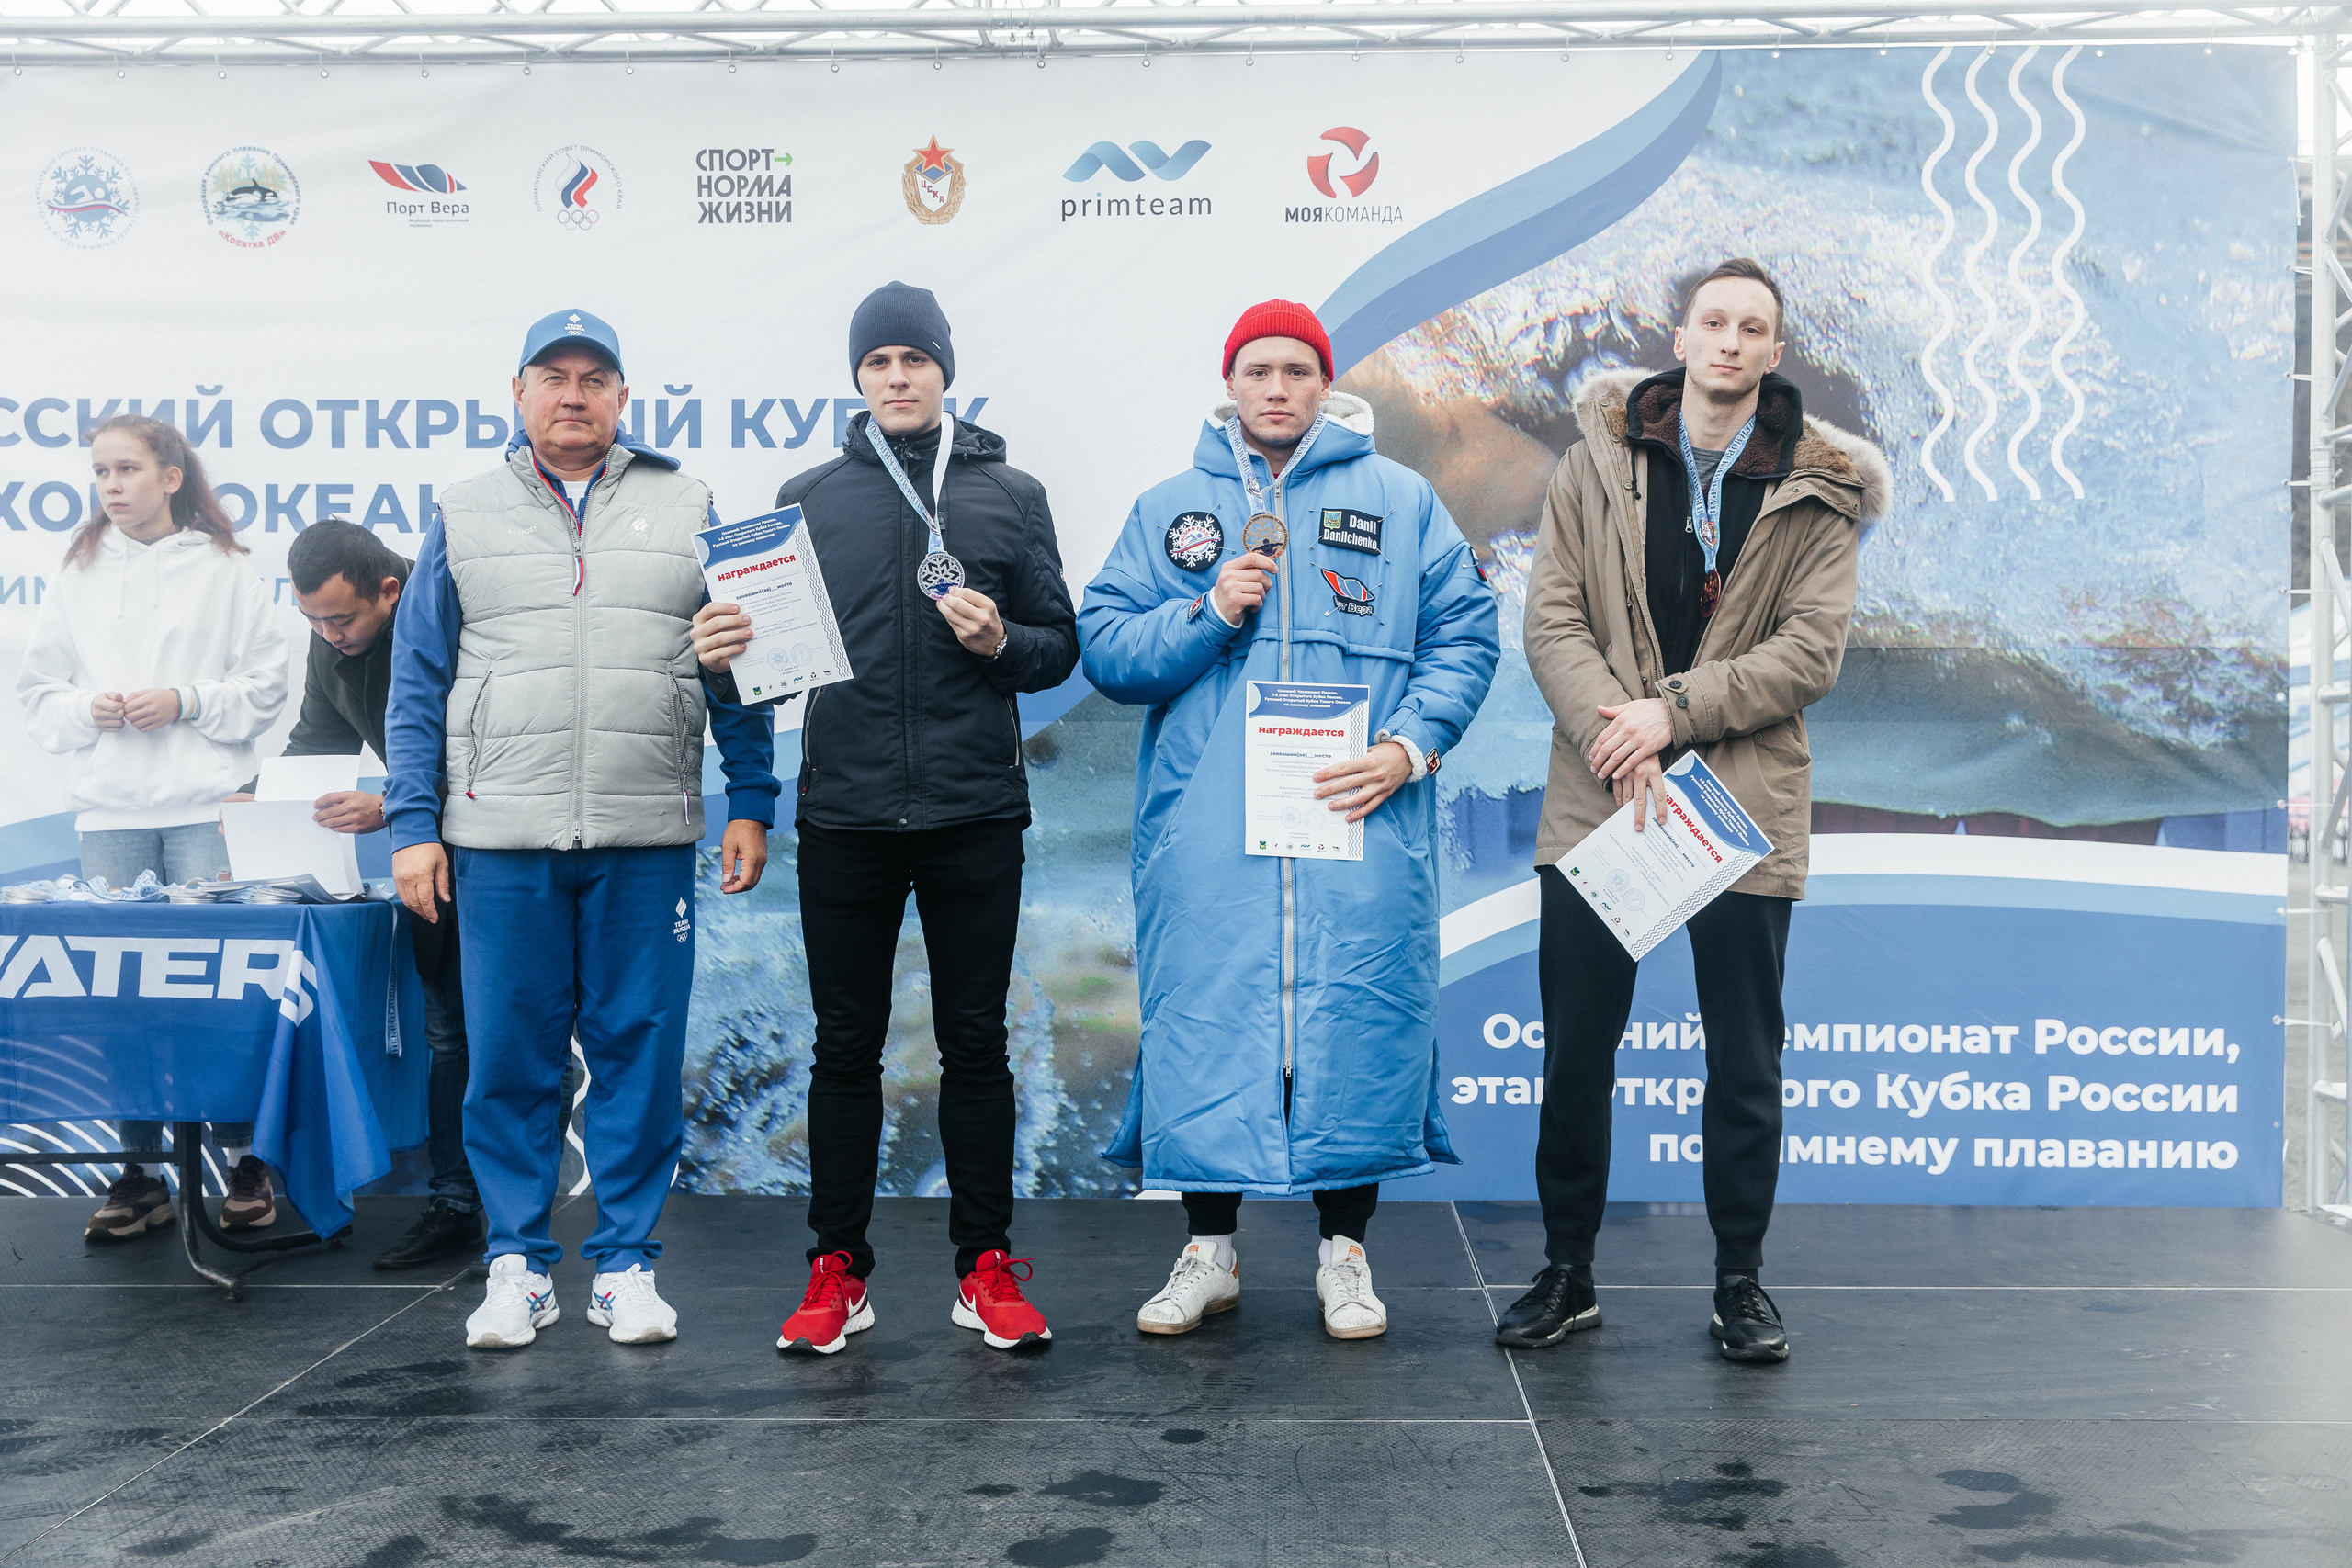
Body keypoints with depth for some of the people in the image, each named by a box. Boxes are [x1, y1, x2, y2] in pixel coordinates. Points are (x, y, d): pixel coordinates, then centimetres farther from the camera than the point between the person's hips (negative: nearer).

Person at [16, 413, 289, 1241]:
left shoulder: (225, 570, 5)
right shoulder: (77, 574, 13)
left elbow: (266, 687, 2)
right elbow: (36, 692, 13)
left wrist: (187, 701, -11)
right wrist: (87, 709, -6)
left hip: (206, 807, -3)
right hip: (108, 810, 3)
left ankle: (244, 1159, 7)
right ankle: (140, 1174, 13)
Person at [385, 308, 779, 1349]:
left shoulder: (687, 511, 10)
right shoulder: (466, 518, 12)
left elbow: (736, 674, 9)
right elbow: (417, 685, 9)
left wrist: (751, 805, 2)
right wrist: (413, 826, 1)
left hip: (647, 840, 0)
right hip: (500, 839, 1)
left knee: (640, 1050, 3)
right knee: (508, 1056, 4)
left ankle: (627, 1263, 14)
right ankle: (517, 1266, 16)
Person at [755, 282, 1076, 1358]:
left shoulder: (1011, 494, 9)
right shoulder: (809, 498, 10)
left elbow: (1059, 650, 9)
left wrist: (1002, 642, -11)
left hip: (974, 813, 0)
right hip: (844, 813, 1)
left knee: (975, 1042, 6)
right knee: (846, 1045, 7)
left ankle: (987, 1265, 16)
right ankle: (838, 1267, 17)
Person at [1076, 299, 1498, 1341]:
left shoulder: (1400, 500, 10)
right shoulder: (1169, 509, 13)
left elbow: (1464, 636, 5)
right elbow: (1105, 650, 7)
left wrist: (1411, 746, -8)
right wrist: (1207, 612, -9)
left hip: (1359, 825, 0)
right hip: (1205, 835, 1)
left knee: (1358, 1023, 2)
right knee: (1203, 1024, 3)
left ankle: (1344, 1252, 18)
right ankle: (1208, 1251, 18)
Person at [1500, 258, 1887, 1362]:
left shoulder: (1817, 489, 3)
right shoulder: (1597, 461, 5)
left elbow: (1811, 651, -5)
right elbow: (1552, 619, -2)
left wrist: (1675, 710, -16)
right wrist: (1620, 748, -15)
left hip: (1744, 805, -1)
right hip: (1599, 802, 1)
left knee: (1745, 1062, 8)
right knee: (1575, 1051, 8)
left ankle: (1741, 1284, 24)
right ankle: (1566, 1273, 23)